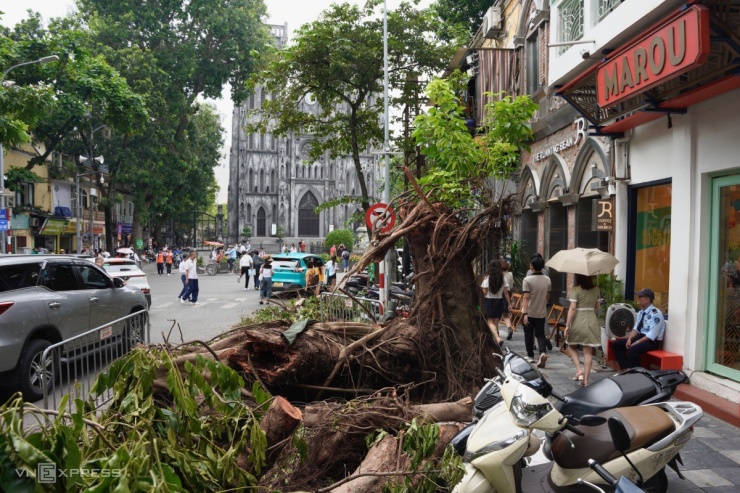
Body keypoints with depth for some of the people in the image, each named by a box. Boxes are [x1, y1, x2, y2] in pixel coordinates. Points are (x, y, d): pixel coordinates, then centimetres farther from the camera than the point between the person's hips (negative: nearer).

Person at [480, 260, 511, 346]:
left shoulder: (487, 278, -9)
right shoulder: (503, 278, 0)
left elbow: (484, 292, -10)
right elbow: (506, 292, -1)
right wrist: (509, 304, 3)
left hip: (488, 301, -3)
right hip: (499, 301, 3)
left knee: (490, 322, -2)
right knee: (496, 322, 14)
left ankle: (498, 338, -22)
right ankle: (496, 339, 21)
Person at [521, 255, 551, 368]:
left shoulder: (527, 280, -16)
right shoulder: (547, 280, 0)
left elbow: (525, 297, -22)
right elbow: (547, 297, 10)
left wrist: (525, 314, -24)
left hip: (529, 313, -3)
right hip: (542, 312, 3)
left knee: (529, 335, 13)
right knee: (540, 334, 10)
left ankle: (531, 356, 23)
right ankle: (543, 352, -14)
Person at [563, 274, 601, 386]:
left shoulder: (576, 290, -9)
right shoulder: (596, 290, 5)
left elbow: (572, 308, -14)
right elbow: (597, 307, 15)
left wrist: (567, 325, -11)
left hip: (578, 321, -3)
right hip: (592, 321, 3)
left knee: (571, 346, 18)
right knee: (588, 352, 6)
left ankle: (579, 371, 3)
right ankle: (585, 379, 6)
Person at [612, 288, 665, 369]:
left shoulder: (655, 314, -19)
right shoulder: (641, 312, 9)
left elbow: (651, 335, -23)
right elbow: (636, 329, 11)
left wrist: (637, 342, -25)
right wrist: (629, 339, -7)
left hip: (652, 341, -9)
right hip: (640, 336, 9)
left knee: (632, 349, -34)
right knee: (616, 344, 1)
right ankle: (626, 368, -2)